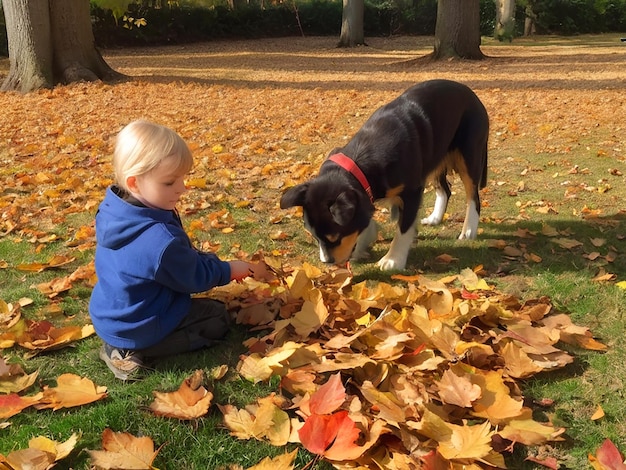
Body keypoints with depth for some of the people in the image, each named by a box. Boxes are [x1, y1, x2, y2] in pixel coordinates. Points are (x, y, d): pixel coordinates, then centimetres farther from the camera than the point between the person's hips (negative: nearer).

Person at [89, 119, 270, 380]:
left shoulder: (114, 211, -9)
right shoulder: (161, 241, -36)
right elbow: (194, 278, -18)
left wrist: (211, 262, 4)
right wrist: (234, 269, -2)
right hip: (134, 329, -8)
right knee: (219, 318, 9)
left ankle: (123, 346, 13)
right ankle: (135, 351, -1)